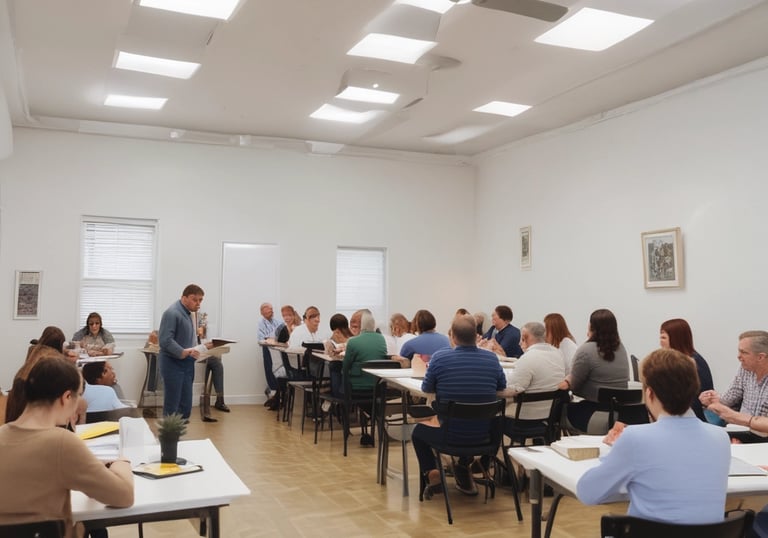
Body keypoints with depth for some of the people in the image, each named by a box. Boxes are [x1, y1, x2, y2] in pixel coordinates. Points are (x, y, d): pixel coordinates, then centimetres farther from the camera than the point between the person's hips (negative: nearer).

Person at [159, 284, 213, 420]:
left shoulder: (191, 313, 12)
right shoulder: (172, 313, -14)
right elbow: (165, 340, -23)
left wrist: (203, 346, 7)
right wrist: (183, 352, -35)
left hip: (187, 364, 8)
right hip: (173, 364, -8)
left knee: (186, 406, 10)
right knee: (172, 406, -3)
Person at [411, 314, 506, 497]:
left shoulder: (440, 357, -14)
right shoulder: (491, 358, -7)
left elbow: (426, 388, 1)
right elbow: (502, 386, 10)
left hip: (450, 435, -2)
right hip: (484, 436, 3)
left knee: (418, 432, 28)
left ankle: (431, 474, 11)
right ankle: (464, 473, 35)